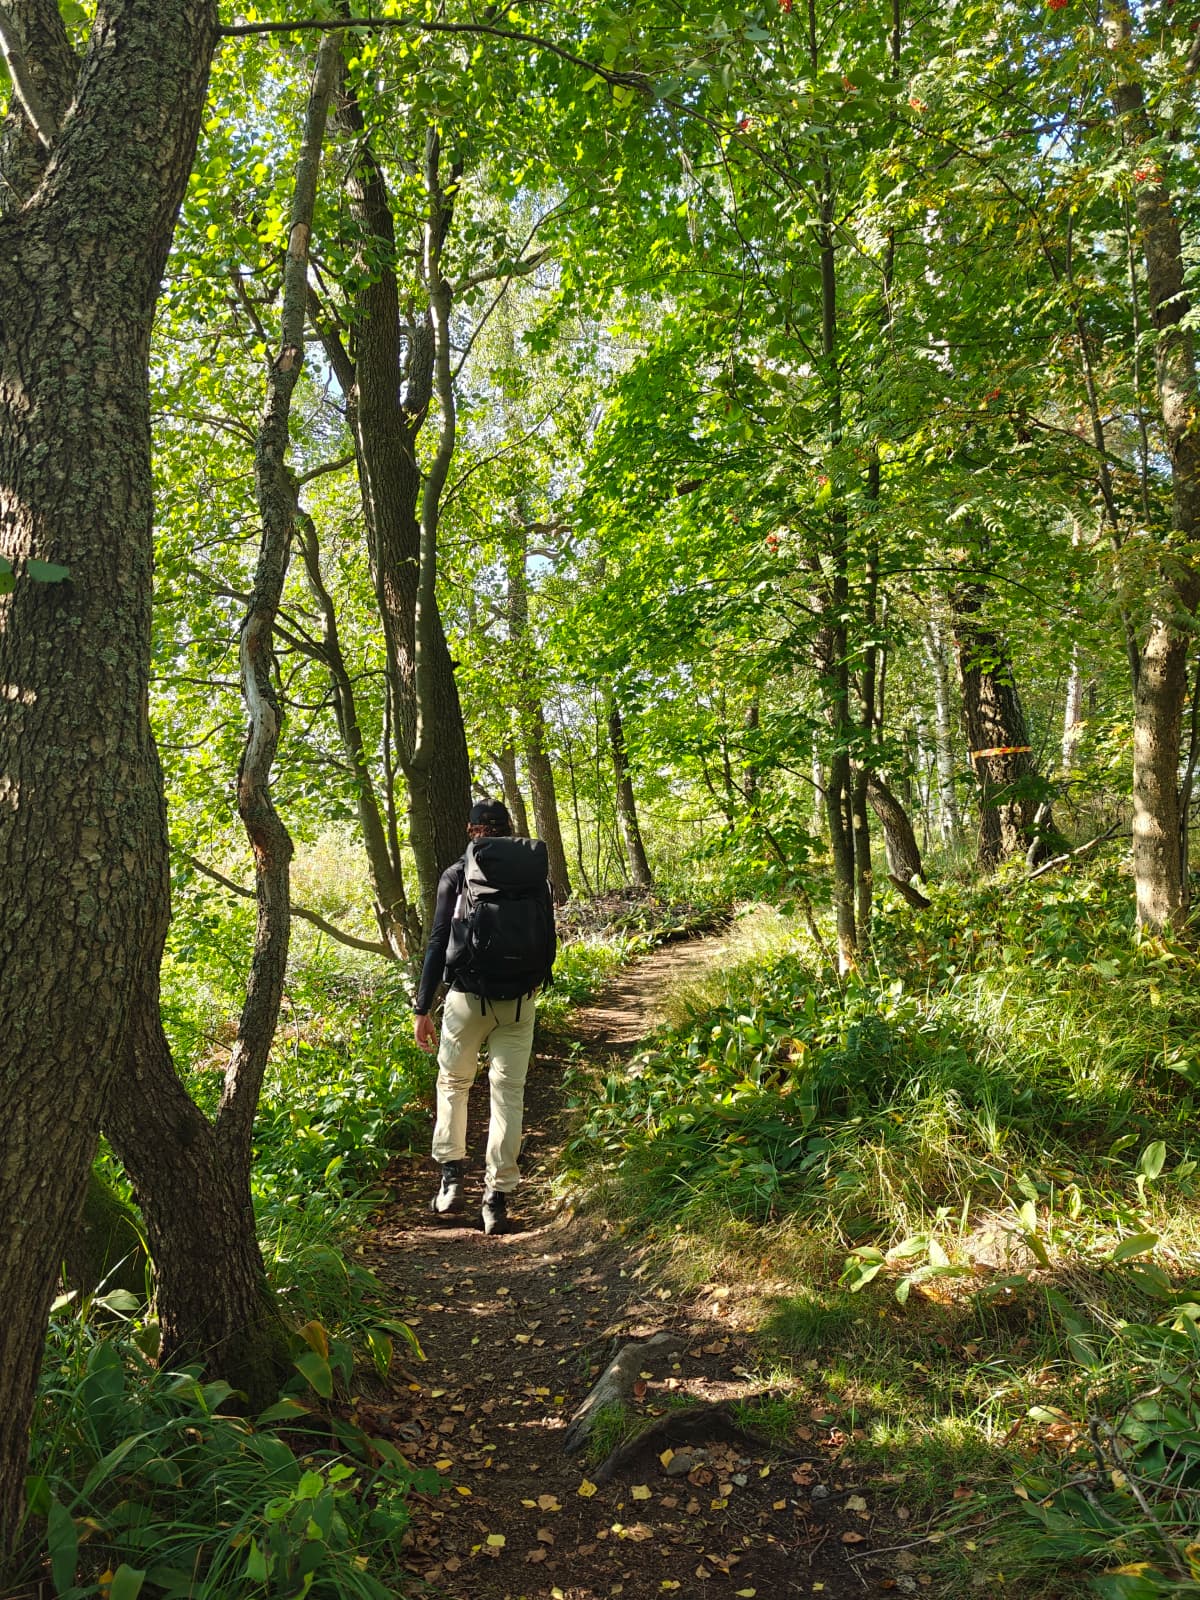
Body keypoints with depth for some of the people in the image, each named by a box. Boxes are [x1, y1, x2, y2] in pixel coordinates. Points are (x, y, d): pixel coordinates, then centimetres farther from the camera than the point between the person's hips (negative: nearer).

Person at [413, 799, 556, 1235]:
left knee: (453, 1083, 19)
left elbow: (437, 944, -4)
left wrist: (422, 1009, -1)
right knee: (509, 1094, 7)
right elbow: (548, 940, 12)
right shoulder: (535, 875, 7)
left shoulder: (457, 875, -1)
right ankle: (497, 1199, 8)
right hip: (519, 1002, 2)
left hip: (468, 997, -2)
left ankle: (451, 1179, 15)